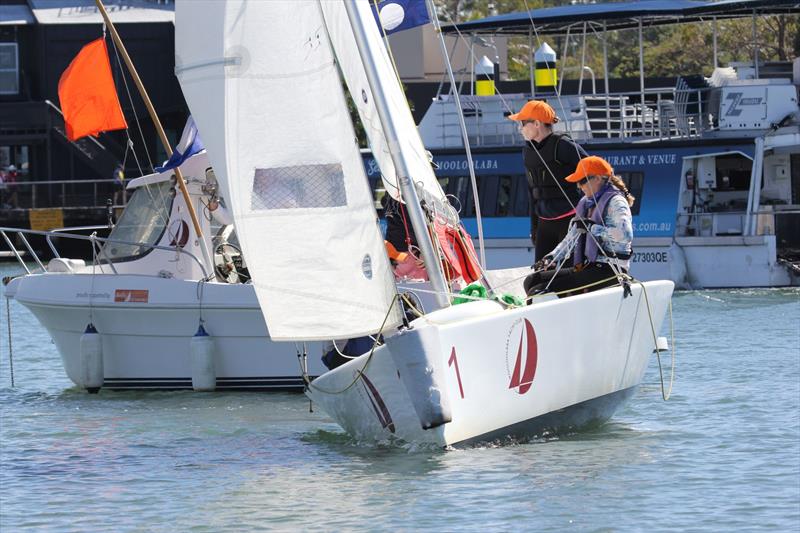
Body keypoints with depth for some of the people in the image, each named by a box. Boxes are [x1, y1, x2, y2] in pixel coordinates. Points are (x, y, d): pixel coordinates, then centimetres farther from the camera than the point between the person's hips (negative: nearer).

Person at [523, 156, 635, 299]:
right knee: (532, 280, -1)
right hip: (588, 268, 10)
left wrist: (591, 227, -20)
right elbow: (571, 239, 25)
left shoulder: (615, 202, -8)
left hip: (609, 271, -10)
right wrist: (551, 258, 10)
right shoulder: (585, 203, 19)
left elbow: (626, 235, -25)